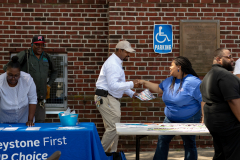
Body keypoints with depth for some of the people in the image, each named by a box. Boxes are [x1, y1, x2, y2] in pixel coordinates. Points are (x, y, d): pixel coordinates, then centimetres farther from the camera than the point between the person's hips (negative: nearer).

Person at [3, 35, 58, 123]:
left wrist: (49, 84, 17)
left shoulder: (46, 57, 13)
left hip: (41, 97, 5)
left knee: (40, 121, 4)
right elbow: (7, 68, -6)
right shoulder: (24, 55, -3)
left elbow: (54, 71, 30)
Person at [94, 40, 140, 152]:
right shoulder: (112, 64, -17)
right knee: (113, 127, -11)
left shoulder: (117, 63, 17)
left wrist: (132, 93, 15)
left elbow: (120, 83, 25)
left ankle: (112, 153, 21)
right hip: (106, 99, -11)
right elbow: (113, 85, -25)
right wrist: (131, 84, -21)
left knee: (112, 128, 14)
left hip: (111, 99, 11)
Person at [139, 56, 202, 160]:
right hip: (170, 119, 7)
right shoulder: (169, 80, 5)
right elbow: (158, 89, 19)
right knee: (162, 140, 6)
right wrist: (144, 82, 13)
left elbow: (203, 100, -20)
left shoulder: (193, 82, -20)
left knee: (189, 145, 6)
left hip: (189, 120, -7)